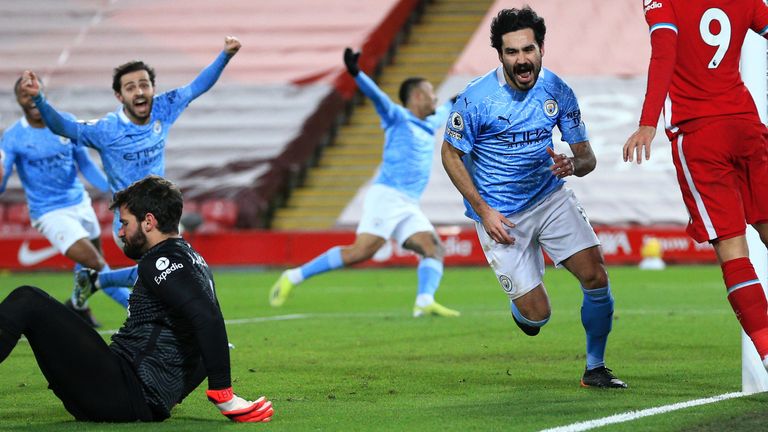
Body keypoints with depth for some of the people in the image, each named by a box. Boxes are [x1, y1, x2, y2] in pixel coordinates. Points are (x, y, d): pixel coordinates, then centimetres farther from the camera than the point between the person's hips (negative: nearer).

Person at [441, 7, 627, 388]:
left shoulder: (557, 91, -8)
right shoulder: (477, 98, -18)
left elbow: (587, 156, -1)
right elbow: (450, 154, -5)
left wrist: (572, 165, -27)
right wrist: (483, 210, -12)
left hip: (550, 197, 3)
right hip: (500, 215, -3)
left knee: (596, 276, -12)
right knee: (536, 314, -9)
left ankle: (595, 368, 7)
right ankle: (521, 305, 31)